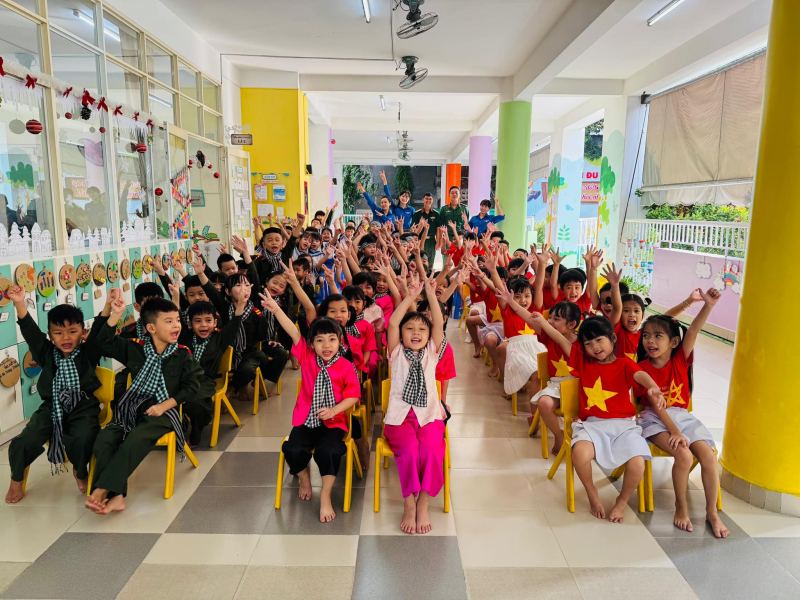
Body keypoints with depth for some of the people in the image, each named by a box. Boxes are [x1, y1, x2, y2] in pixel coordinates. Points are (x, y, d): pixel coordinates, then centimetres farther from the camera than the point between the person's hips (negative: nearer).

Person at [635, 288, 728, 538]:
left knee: (708, 456, -15)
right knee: (684, 455, -26)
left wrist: (708, 306, -35)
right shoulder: (643, 369, -10)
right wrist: (675, 432, -23)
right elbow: (656, 405, -15)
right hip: (656, 419, -4)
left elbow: (692, 333, -20)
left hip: (683, 416, 4)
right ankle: (681, 508, -4)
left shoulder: (681, 359, -2)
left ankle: (712, 512, 3)